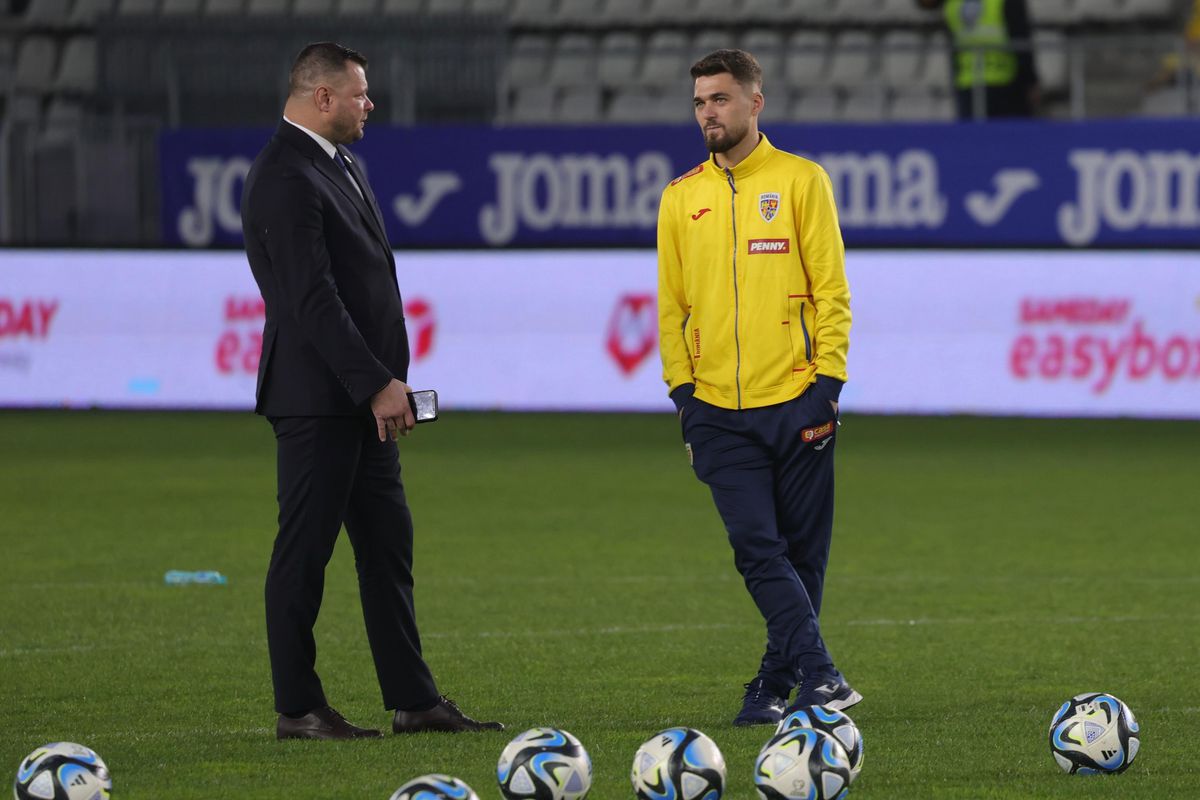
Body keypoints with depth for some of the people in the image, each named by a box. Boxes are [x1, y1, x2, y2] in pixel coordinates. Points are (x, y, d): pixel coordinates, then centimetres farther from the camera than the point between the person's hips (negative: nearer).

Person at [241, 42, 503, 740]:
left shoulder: (341, 164, 16)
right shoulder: (286, 179, -17)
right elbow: (312, 300, -22)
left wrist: (388, 380, 14)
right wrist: (378, 384, -21)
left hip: (362, 398, 10)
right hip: (317, 395, -10)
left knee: (389, 545, 11)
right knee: (305, 551, -3)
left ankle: (414, 700, 14)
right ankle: (298, 709, 3)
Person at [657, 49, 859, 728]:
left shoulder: (800, 181, 1)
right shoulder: (681, 198, 10)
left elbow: (831, 290, -1)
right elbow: (673, 305, 14)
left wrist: (828, 382, -8)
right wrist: (683, 390, 4)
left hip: (796, 402, -2)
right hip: (719, 411, 2)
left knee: (802, 552, 3)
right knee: (757, 548, -12)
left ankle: (777, 685, 14)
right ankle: (819, 674, -15)